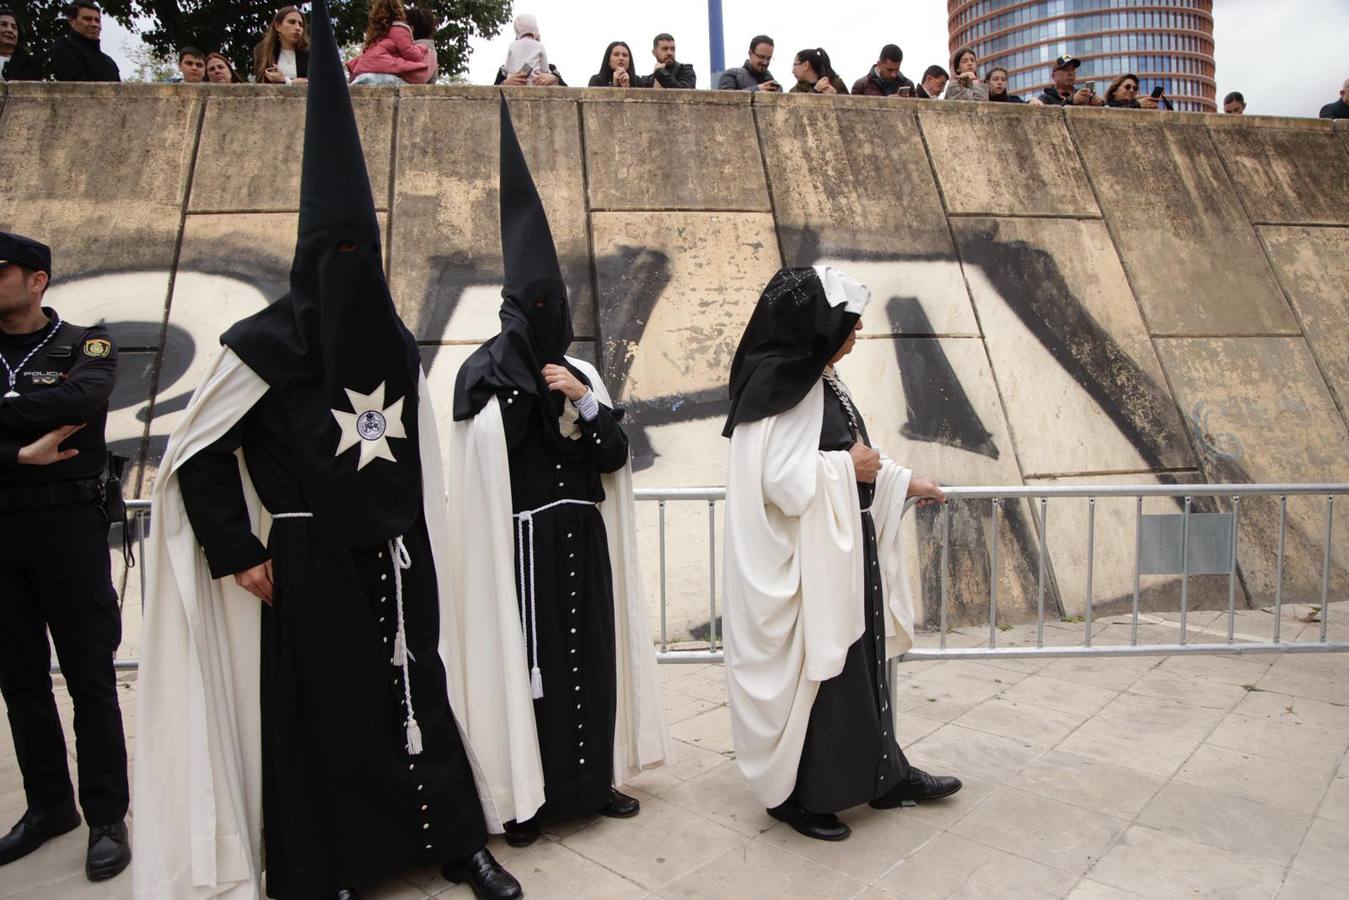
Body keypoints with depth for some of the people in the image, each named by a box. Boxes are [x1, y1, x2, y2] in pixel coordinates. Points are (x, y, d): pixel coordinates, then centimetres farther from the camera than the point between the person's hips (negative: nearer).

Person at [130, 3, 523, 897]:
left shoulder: (396, 345, 7)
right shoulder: (263, 344, -9)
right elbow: (197, 455, -6)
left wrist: (422, 547, 14)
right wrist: (238, 553, -8)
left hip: (394, 554, 5)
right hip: (312, 560, -4)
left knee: (418, 693, 12)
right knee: (321, 710, 7)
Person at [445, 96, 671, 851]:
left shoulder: (582, 372, 10)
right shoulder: (485, 372, -5)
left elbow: (618, 454, 2)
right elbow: (483, 444, -19)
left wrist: (584, 401, -9)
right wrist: (518, 366, -20)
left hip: (583, 542, 5)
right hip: (522, 544, -5)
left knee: (591, 655, 11)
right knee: (526, 658, 0)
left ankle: (595, 780, 26)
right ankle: (526, 795, 15)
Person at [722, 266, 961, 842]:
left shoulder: (819, 381, 9)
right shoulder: (781, 387, -20)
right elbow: (781, 478, -27)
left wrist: (906, 482, 25)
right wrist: (849, 467, -15)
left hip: (843, 548, 9)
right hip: (805, 559, -9)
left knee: (859, 663, 18)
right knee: (810, 672, 3)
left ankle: (884, 774, 33)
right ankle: (796, 795, 22)